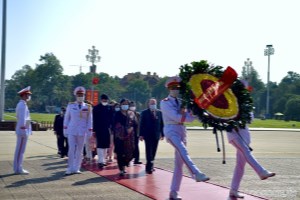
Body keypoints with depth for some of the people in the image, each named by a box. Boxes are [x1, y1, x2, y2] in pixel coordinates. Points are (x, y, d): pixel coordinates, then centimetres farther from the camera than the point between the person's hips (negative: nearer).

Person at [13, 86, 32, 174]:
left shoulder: (22, 104, 16)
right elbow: (22, 118, -22)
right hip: (23, 130, -10)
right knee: (20, 150, -6)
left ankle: (18, 168, 19)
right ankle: (18, 169, -2)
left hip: (22, 131, 10)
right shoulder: (22, 105, -16)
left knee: (19, 150, 13)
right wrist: (23, 127, -24)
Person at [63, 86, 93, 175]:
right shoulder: (70, 105, 2)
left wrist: (89, 131, -2)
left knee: (79, 150, 6)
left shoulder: (88, 107, 3)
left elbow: (89, 120, 3)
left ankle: (76, 168, 14)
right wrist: (65, 129, 2)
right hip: (71, 131, -1)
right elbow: (66, 118, 5)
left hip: (82, 131, 1)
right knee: (71, 149, -7)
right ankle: (70, 169, -2)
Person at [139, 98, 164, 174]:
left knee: (153, 151, 9)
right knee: (149, 151, -4)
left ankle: (150, 166, 20)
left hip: (156, 135, 3)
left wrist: (162, 134, 5)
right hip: (148, 135, -3)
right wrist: (141, 135, -7)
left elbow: (161, 124, 8)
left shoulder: (159, 112, 7)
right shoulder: (144, 113, 0)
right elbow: (141, 124, -2)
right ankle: (149, 167, -4)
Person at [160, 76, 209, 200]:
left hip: (181, 131, 6)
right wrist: (189, 116, -12)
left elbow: (188, 117, 4)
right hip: (171, 130, -6)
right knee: (183, 151, -34)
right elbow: (176, 117, -12)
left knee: (179, 164, 3)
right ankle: (196, 174, -54)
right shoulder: (165, 103, 1)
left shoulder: (181, 102, 18)